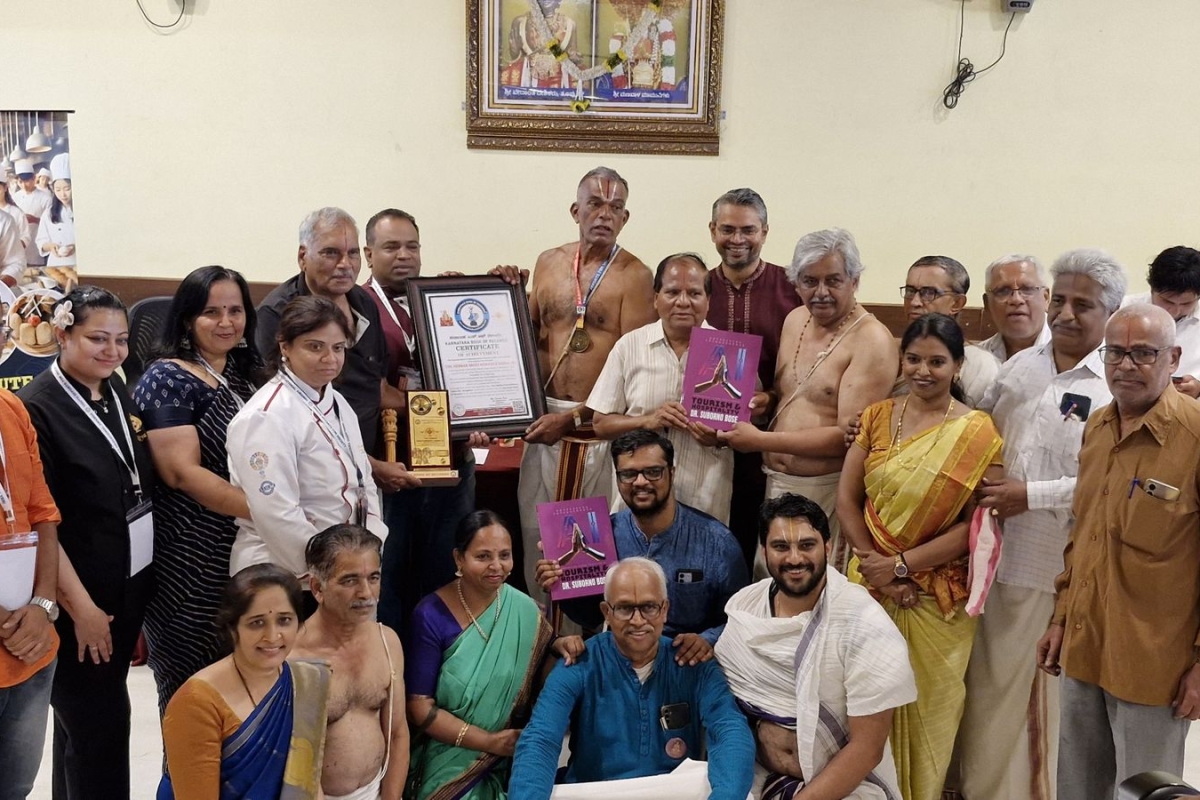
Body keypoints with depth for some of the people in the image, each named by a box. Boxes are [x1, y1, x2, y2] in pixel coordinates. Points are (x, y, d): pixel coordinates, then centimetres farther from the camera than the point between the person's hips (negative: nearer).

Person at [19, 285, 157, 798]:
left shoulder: (118, 393, 6)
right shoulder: (37, 408, -16)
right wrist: (81, 606, -16)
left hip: (131, 585, 7)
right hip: (78, 596, -7)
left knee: (86, 718, 19)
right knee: (101, 725, 2)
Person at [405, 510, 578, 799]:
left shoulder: (524, 611, -2)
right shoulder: (432, 616, -11)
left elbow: (539, 684, 4)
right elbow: (420, 707, -12)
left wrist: (557, 649, -15)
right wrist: (490, 741, -16)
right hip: (446, 767, -2)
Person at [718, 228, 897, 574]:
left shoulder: (871, 341, -13)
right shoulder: (795, 320, 10)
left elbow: (849, 435, -19)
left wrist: (760, 440, -17)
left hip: (826, 492, -6)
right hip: (774, 483, 7)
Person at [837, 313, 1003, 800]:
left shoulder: (977, 433, -7)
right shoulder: (877, 418, 3)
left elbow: (975, 523, -10)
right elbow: (846, 497, 1)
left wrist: (903, 564, -15)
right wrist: (873, 561, -11)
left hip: (937, 595, -2)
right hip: (871, 583, 3)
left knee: (926, 707, 9)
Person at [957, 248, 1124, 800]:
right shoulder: (1018, 367, 10)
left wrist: (1034, 495, -18)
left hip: (1065, 569, -5)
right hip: (998, 557, 5)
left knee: (1054, 690, 7)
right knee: (988, 684, 15)